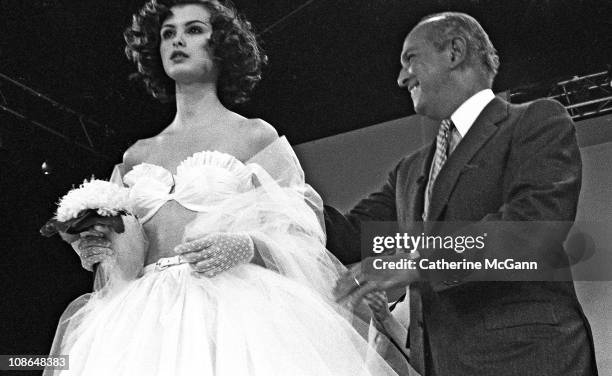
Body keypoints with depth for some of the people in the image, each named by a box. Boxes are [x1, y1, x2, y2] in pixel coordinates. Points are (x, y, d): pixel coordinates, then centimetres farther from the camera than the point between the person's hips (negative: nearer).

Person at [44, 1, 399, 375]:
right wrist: (102, 251, 0)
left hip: (233, 313, -3)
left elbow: (304, 242, 0)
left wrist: (247, 246, -18)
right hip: (149, 323, 3)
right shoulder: (137, 156, 16)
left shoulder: (256, 136, 5)